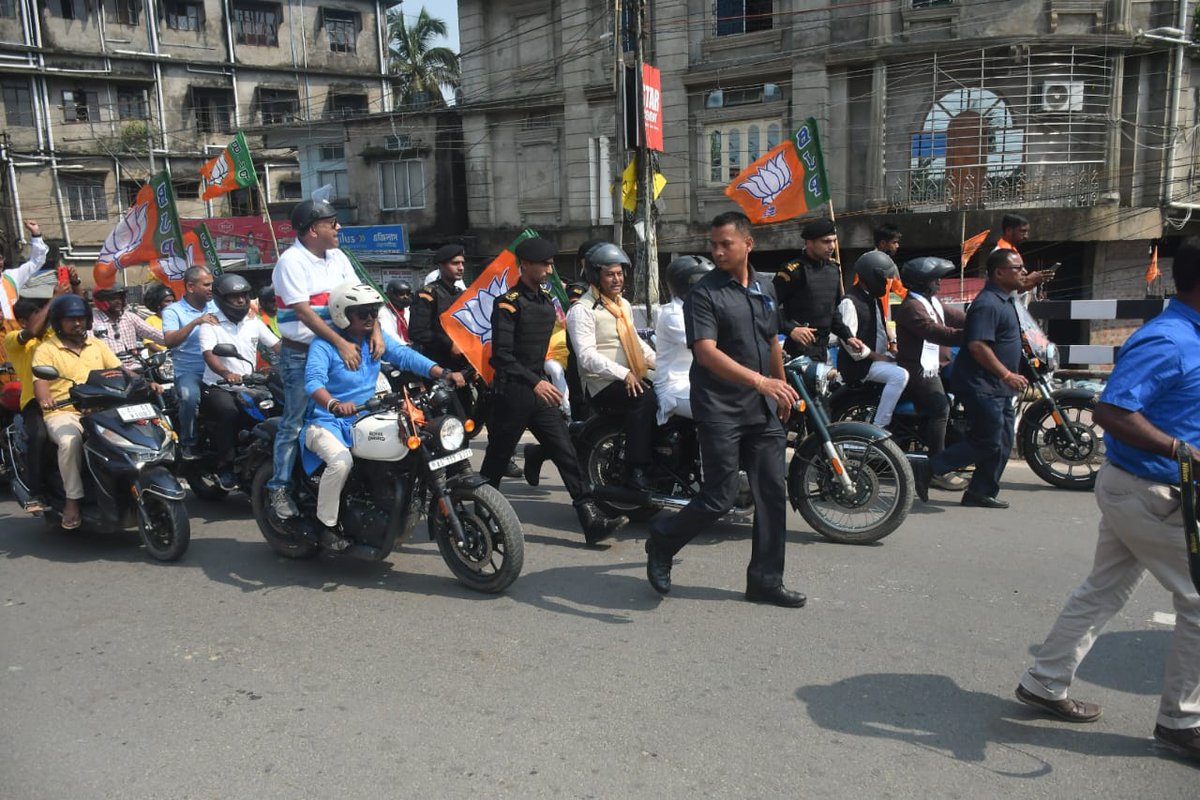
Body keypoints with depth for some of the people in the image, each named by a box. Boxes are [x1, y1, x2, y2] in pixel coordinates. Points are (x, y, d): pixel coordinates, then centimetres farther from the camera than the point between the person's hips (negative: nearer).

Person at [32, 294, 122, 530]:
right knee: (70, 441, -37)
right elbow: (40, 382, -11)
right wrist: (45, 399, -35)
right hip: (63, 413, -4)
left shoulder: (97, 345, 18)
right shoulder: (46, 350, 4)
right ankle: (72, 499, -23)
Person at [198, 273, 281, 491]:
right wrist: (226, 373, -39)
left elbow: (277, 345, 6)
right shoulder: (211, 324, -3)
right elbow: (208, 354, -19)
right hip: (217, 387, -5)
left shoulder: (253, 322, 12)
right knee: (230, 413, -34)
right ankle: (224, 467, -19)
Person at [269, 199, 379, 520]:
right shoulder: (291, 261, -12)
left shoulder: (337, 258, 9)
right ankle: (279, 487, 6)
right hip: (300, 354, -6)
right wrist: (341, 343, -26)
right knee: (295, 422, -3)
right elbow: (304, 312, -20)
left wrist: (375, 330, -13)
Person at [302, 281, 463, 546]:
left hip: (364, 420, 6)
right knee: (341, 461, -33)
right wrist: (334, 404, -51)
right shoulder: (324, 344, -13)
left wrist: (444, 373, -24)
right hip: (326, 422, -6)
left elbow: (405, 355, -8)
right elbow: (313, 380, -29)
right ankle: (326, 525, -12)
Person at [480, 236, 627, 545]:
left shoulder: (547, 300, 12)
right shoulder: (508, 303, -12)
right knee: (496, 462, 5)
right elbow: (501, 355, -21)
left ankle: (592, 520, -3)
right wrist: (534, 382, -30)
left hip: (541, 391, 7)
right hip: (513, 393, -7)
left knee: (566, 454, -1)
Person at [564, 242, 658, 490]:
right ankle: (636, 470, -29)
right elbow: (587, 355, -19)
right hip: (602, 385, -8)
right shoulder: (582, 310, -9)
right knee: (645, 400, -32)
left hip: (632, 379, 8)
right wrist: (624, 374, -28)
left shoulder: (623, 304, 20)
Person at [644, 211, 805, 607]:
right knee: (719, 497, -5)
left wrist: (782, 389, 26)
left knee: (773, 494, 6)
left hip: (764, 411, 7)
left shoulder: (765, 288, 13)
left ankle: (765, 580, 17)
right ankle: (661, 543, 19)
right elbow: (706, 353, -23)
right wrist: (760, 381, -34)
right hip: (720, 411, -6)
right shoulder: (703, 293, -10)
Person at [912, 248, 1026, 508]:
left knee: (1002, 444, 11)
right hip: (982, 387, -11)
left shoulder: (1005, 300, 16)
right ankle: (926, 468, -4)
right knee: (987, 443, -9)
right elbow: (977, 345, -26)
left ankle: (981, 492, 19)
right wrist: (1007, 374, -24)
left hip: (999, 388, 11)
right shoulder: (988, 303, -18)